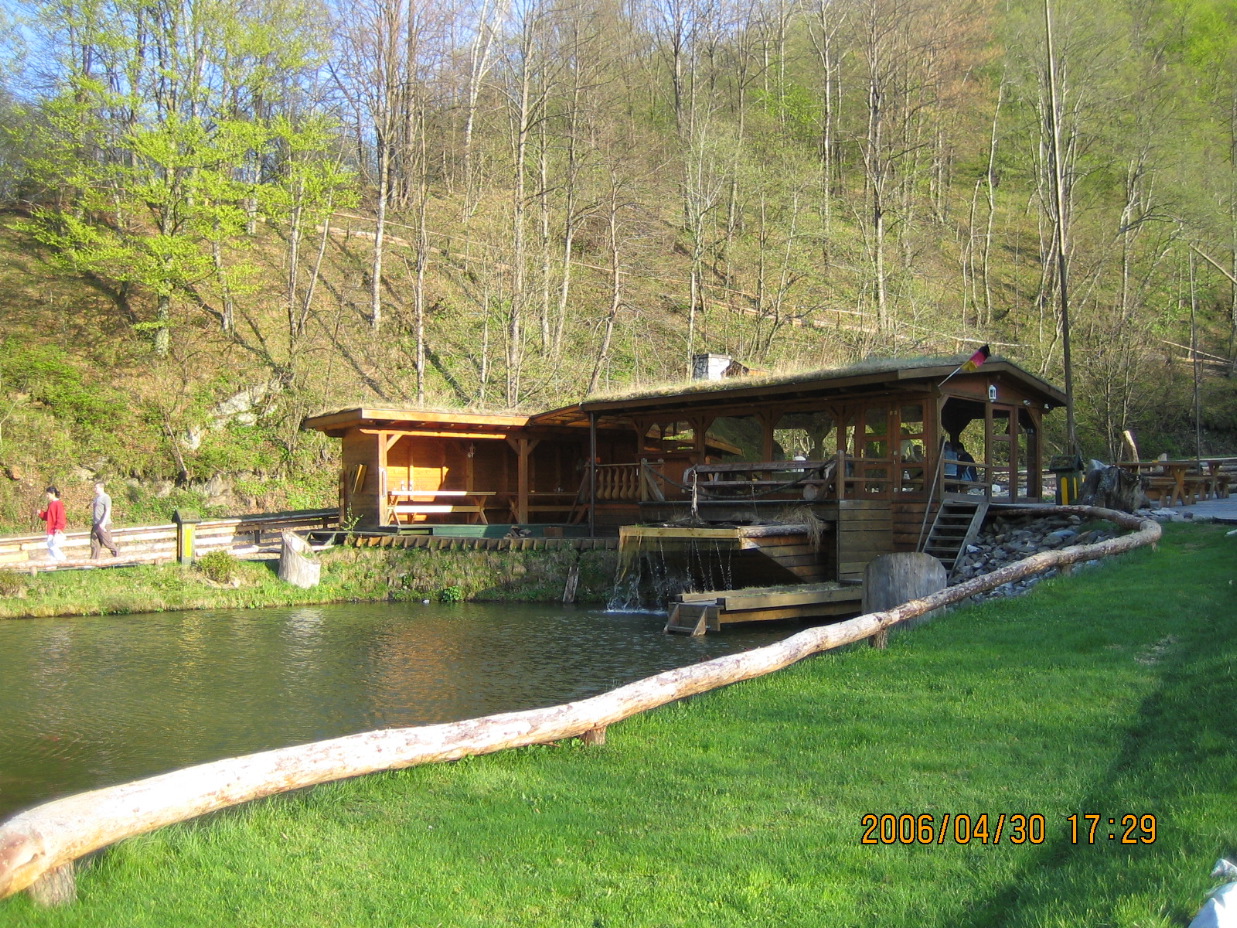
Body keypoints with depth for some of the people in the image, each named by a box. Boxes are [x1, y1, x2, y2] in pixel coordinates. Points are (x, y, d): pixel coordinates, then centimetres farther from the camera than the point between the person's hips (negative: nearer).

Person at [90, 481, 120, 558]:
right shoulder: (96, 498, 18)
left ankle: (117, 555, 13)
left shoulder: (106, 497, -9)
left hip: (104, 525, -8)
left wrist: (103, 523, -24)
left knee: (107, 542, -3)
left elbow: (108, 511, -17)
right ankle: (93, 560, 4)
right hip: (95, 524, 8)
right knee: (94, 544, 4)